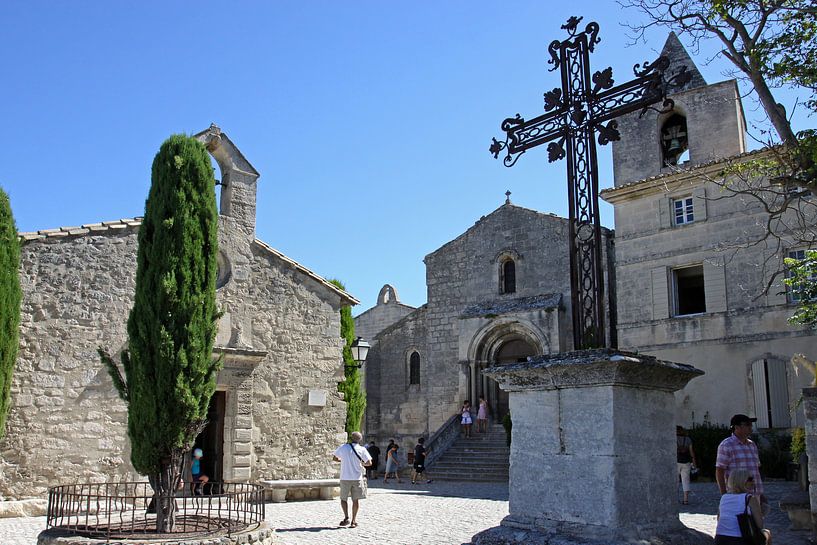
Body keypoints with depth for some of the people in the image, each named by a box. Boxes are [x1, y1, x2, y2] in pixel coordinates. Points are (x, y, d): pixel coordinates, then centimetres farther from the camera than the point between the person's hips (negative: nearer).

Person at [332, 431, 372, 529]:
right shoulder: (362, 450, -5)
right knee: (355, 499, 7)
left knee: (343, 498, 13)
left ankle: (346, 518, -1)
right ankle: (353, 520, 7)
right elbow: (369, 463, -7)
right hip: (357, 478, 0)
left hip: (345, 478, 0)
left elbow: (334, 457, 11)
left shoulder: (342, 447, -1)